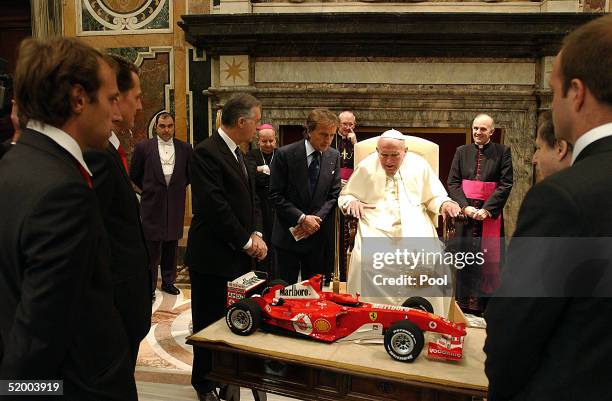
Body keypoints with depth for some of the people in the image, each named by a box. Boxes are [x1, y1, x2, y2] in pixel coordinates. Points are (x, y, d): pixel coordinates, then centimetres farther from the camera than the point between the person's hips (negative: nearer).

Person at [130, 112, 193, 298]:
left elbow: (190, 174, 14)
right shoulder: (143, 147, -3)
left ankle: (168, 281, 27)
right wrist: (148, 190, 8)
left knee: (171, 247, 13)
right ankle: (149, 287, 15)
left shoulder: (185, 148, 2)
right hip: (151, 206, -2)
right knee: (151, 249, 4)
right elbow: (134, 175, 8)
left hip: (175, 205, 2)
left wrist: (179, 188, 11)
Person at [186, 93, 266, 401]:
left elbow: (251, 197, 14)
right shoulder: (206, 152, -16)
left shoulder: (237, 153, 13)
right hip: (213, 257, -8)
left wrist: (257, 234, -1)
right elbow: (215, 206, -21)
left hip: (239, 255, 8)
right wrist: (247, 241, -13)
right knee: (210, 322, 7)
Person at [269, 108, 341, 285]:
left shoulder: (334, 156, 3)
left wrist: (316, 219, -9)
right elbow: (276, 195, -9)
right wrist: (301, 218, -15)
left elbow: (334, 194, 5)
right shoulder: (285, 154, -8)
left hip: (319, 235, 3)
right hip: (288, 234, -2)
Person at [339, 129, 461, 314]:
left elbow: (434, 197, 17)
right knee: (366, 261, -29)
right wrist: (352, 202, -7)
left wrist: (444, 204, -6)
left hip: (413, 224, 1)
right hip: (376, 227, 0)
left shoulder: (419, 165, 11)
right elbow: (344, 196, 16)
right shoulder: (366, 166, 9)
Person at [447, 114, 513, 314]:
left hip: (490, 214, -2)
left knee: (489, 260, 0)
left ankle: (486, 304, 10)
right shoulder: (462, 151, 9)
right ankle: (464, 304, 16)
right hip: (465, 212, 2)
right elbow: (452, 182, 4)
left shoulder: (502, 152, 2)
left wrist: (486, 209, -15)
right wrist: (465, 207, -10)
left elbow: (506, 184, -4)